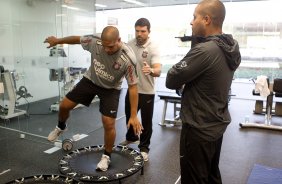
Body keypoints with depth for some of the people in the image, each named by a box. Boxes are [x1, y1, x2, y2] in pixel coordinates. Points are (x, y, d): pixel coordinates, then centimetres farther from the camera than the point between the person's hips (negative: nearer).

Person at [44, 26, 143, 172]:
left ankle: (107, 156, 17)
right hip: (90, 80, 3)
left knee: (108, 124, -9)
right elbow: (77, 39, -3)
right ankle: (61, 127, 41)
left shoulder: (128, 59, -33)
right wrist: (57, 41, 13)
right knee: (64, 105, 6)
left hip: (110, 89, -3)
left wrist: (134, 116, -25)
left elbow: (133, 87, -26)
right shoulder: (94, 41, -26)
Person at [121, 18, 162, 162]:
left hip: (147, 91, -5)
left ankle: (144, 148, 23)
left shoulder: (153, 48, -18)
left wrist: (151, 70, -52)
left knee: (146, 121, 5)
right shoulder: (130, 44, -1)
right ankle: (131, 137, 46)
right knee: (129, 116, 21)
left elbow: (158, 71, -32)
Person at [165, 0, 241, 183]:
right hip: (217, 124, 9)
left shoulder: (204, 50, -27)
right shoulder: (230, 48, 2)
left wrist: (181, 80, -1)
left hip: (199, 129, -9)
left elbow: (171, 81, -21)